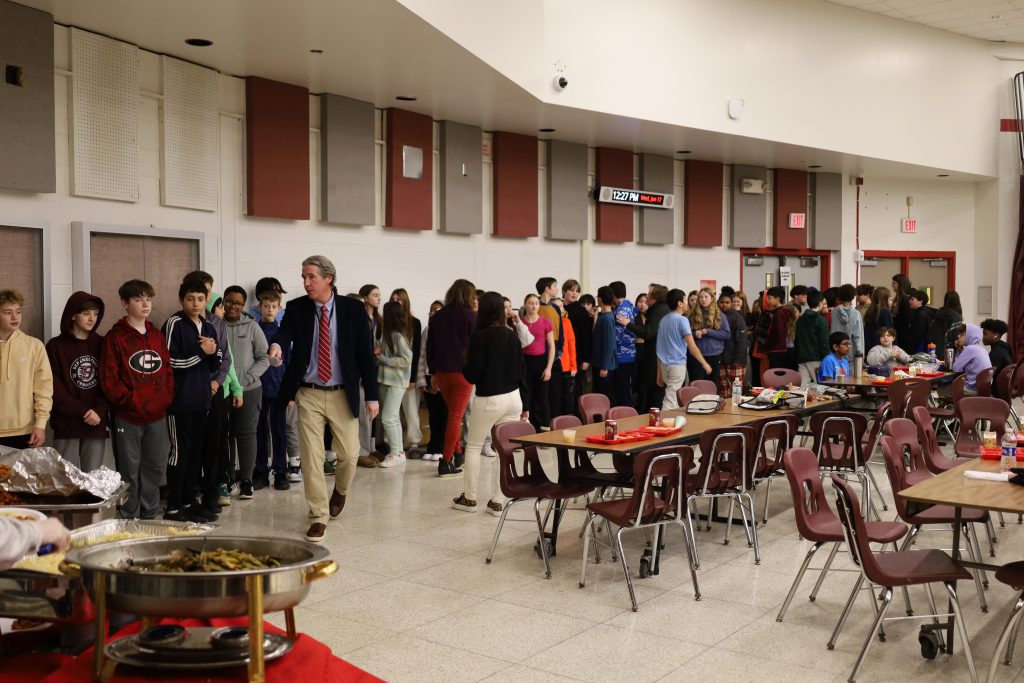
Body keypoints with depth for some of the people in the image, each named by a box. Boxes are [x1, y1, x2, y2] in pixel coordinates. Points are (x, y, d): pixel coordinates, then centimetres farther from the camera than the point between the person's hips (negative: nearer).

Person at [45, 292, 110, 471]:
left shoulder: (102, 345, 9)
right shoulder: (56, 346, 1)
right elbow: (55, 388, -5)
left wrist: (100, 410, -9)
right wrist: (82, 412, -12)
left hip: (97, 424, 2)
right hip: (66, 424, -2)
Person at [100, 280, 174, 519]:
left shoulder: (157, 335, 13)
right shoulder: (115, 337, -4)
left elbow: (167, 369, 15)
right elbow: (109, 379, -9)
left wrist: (167, 398, 2)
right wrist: (130, 400, -14)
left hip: (157, 414, 5)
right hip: (128, 416, -5)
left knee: (155, 467, 11)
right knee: (129, 471, 2)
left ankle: (149, 515, 23)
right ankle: (129, 519, 13)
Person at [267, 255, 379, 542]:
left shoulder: (353, 309, -3)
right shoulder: (296, 308, -1)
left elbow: (365, 352, -2)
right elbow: (285, 331, -19)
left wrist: (371, 395, -4)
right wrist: (277, 345, -45)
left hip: (343, 394, 0)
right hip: (308, 394, 0)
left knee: (349, 454, 5)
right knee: (311, 457, 1)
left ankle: (340, 491, 39)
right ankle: (319, 516, 14)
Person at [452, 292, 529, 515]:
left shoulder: (480, 336, -12)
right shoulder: (512, 336, 3)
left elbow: (472, 375, -14)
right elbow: (521, 372, 8)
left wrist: (465, 362, 8)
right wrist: (525, 404, 14)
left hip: (488, 400, -4)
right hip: (513, 398, 5)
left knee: (473, 447, 12)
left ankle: (469, 498, 18)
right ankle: (497, 501, 11)